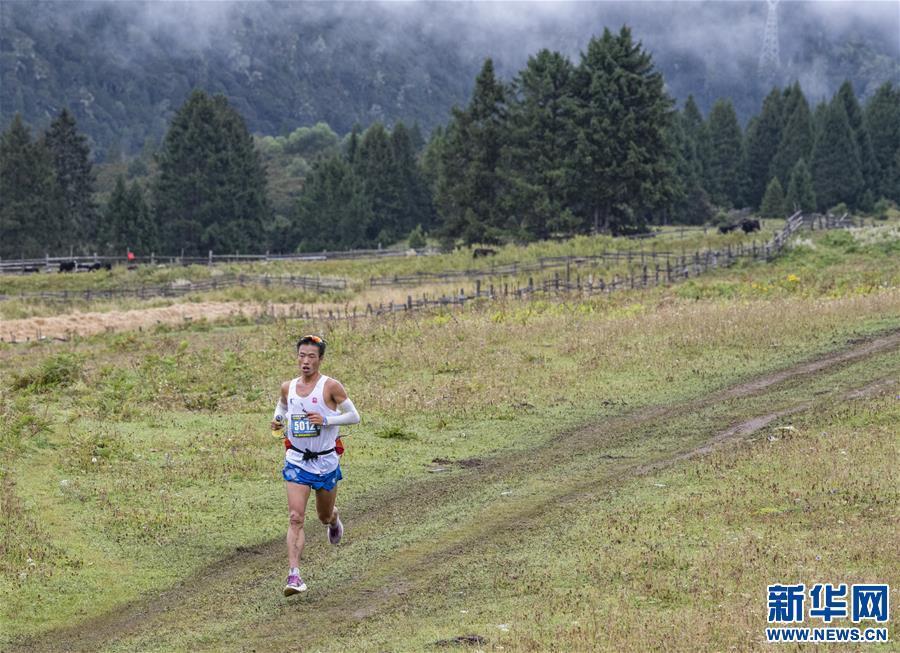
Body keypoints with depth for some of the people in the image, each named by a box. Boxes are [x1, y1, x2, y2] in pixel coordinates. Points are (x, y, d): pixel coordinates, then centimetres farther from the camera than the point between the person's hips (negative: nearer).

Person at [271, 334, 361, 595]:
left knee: (325, 516, 18)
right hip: (297, 460, 1)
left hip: (326, 461, -1)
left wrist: (326, 420, -20)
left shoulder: (330, 386, -11)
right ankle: (294, 575, -20)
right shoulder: (288, 387, 0)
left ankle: (334, 520, 57)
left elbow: (354, 416, -6)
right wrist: (277, 419, 0)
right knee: (295, 518, -14)